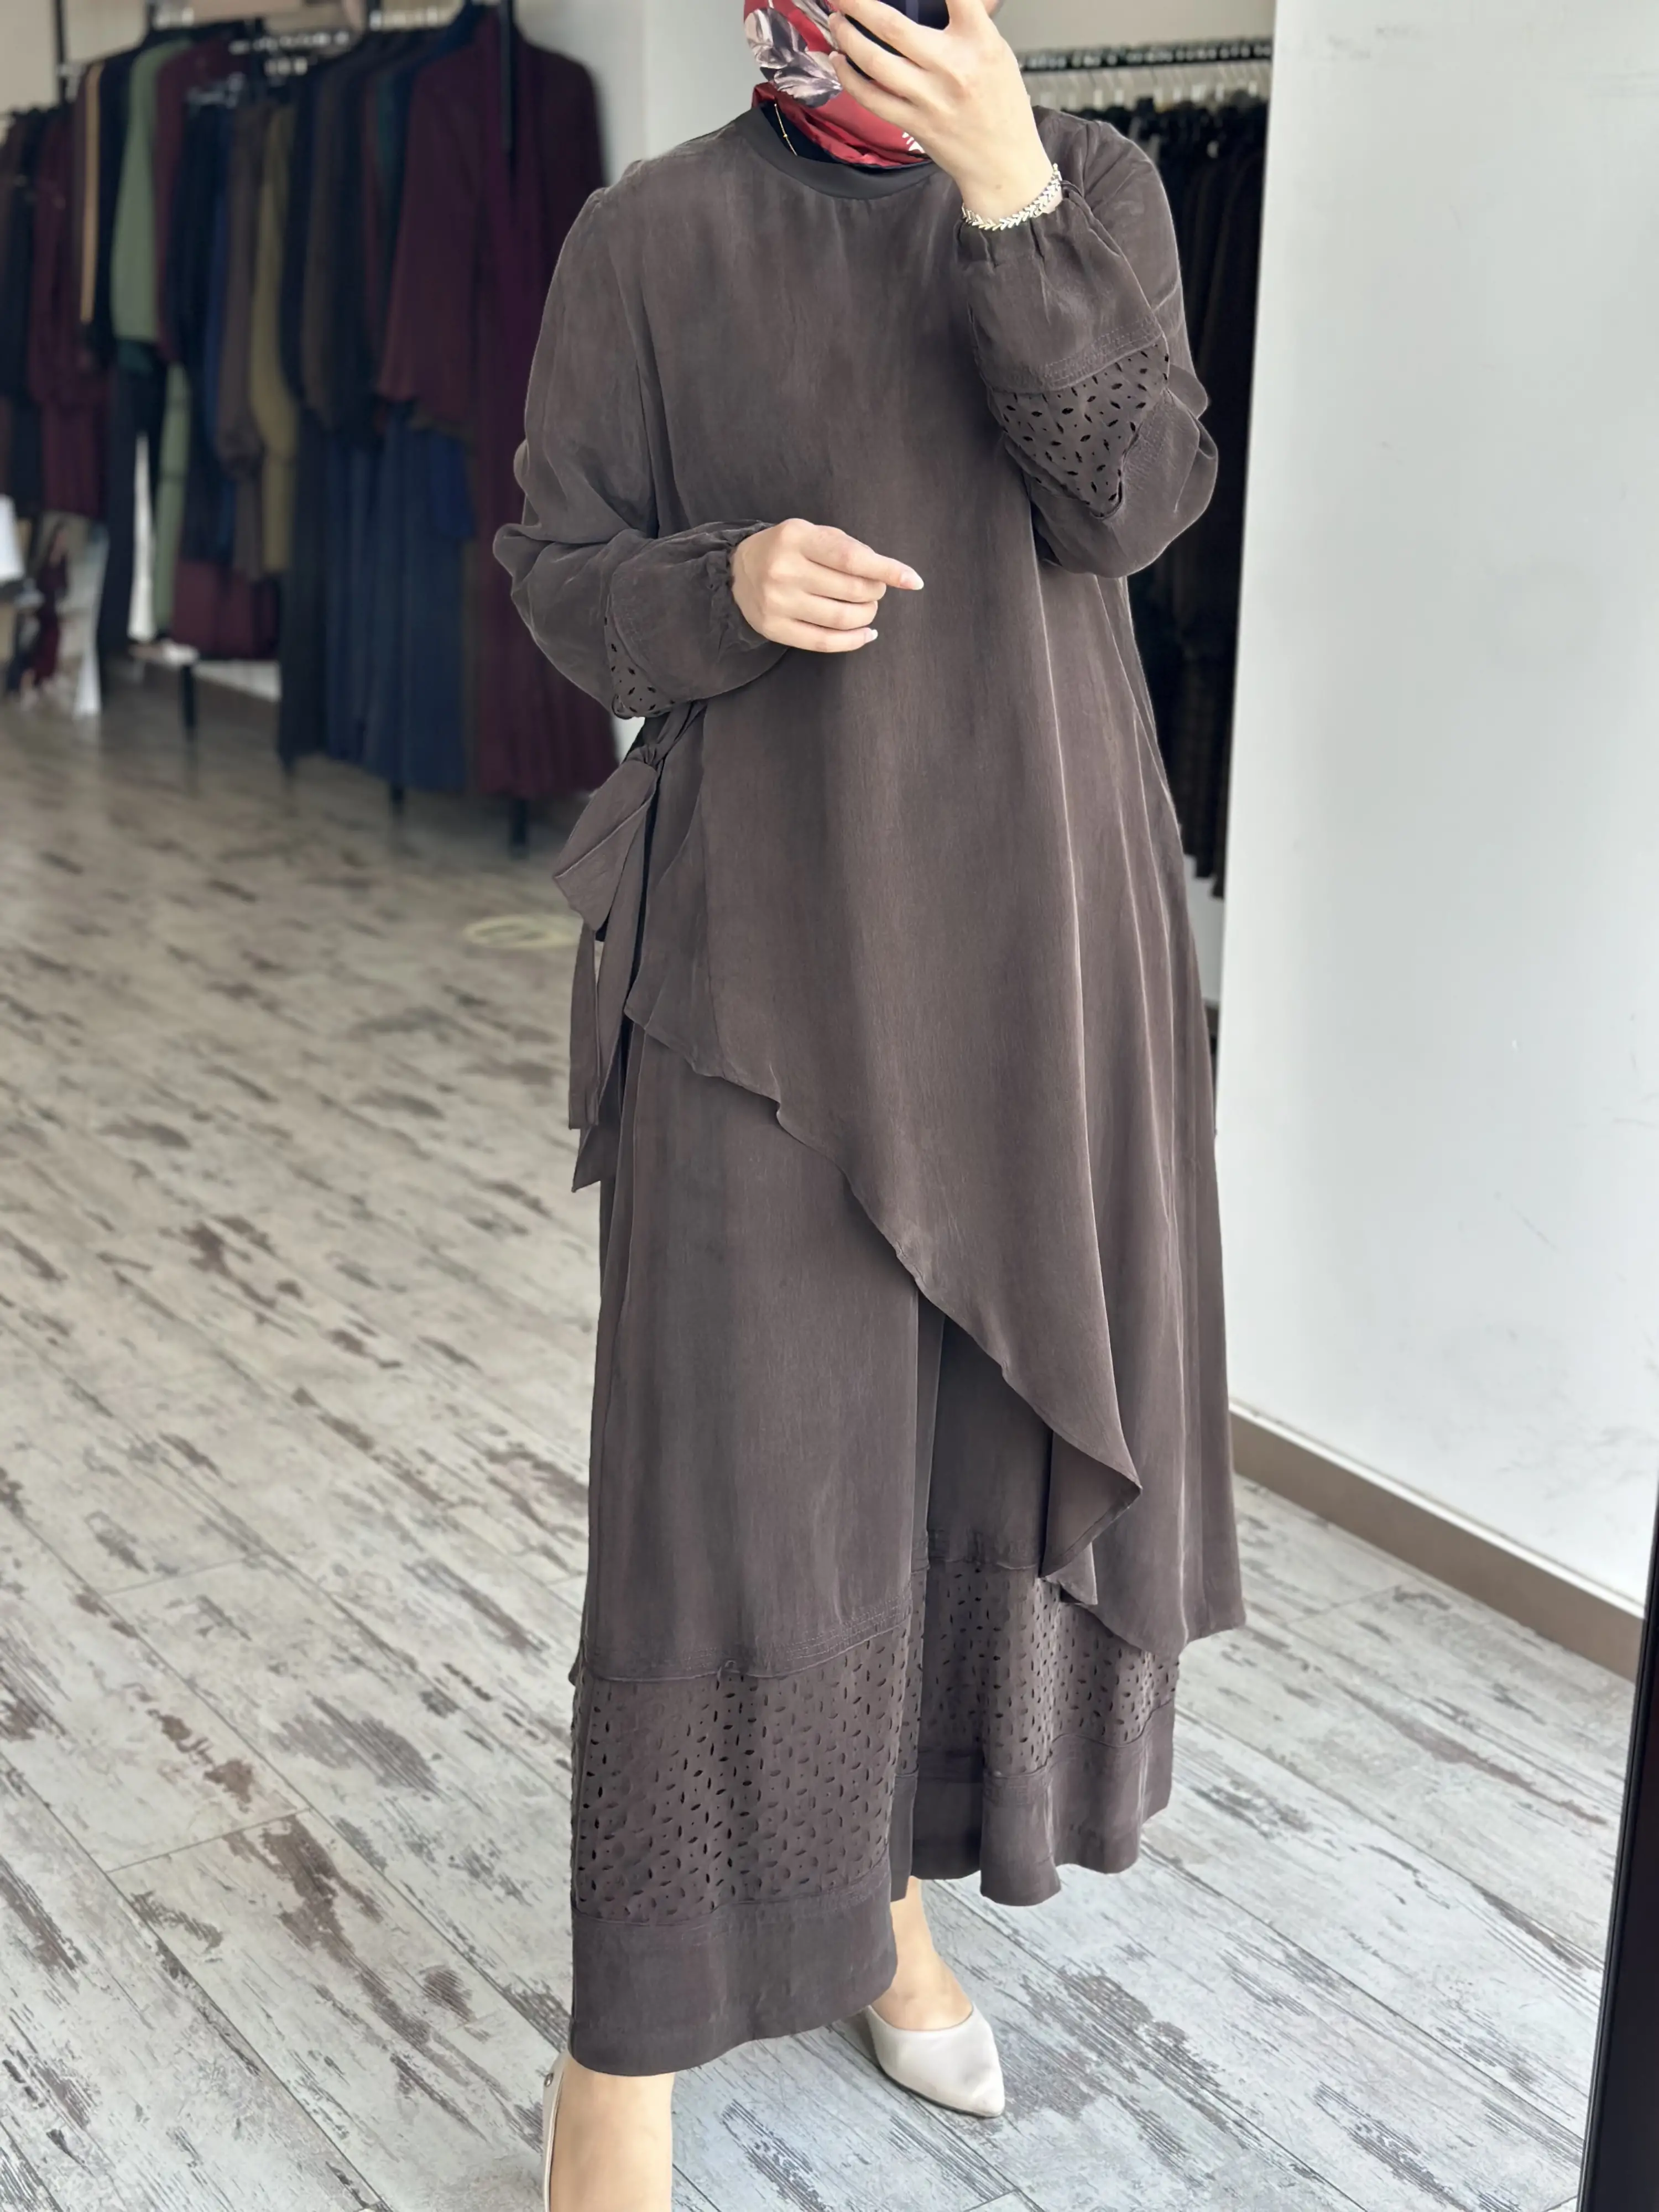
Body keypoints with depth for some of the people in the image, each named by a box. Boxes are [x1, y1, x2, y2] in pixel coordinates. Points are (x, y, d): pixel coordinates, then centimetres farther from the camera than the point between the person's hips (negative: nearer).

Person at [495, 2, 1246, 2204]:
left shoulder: (1097, 190, 6)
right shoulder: (654, 236, 1)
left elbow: (1131, 497, -9)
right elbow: (561, 571, 2)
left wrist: (1011, 196, -19)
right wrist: (730, 586, -18)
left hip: (1036, 933, 3)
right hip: (765, 942, -3)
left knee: (1005, 1428, 11)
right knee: (734, 1475, -5)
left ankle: (891, 1896, 34)